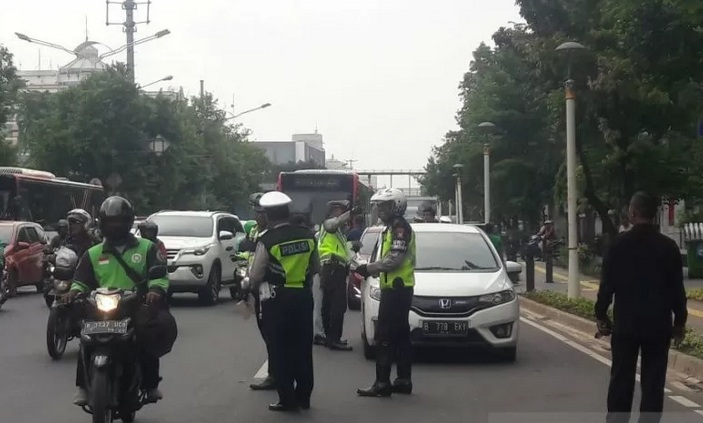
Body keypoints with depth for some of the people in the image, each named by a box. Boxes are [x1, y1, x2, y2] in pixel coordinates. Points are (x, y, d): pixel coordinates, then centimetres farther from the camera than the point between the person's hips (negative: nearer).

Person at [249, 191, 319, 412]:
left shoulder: (267, 240, -13)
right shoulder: (308, 235, 1)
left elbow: (255, 276, -8)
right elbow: (316, 268, 11)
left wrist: (258, 285, 13)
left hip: (279, 300, -4)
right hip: (304, 296, 5)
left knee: (281, 350, 4)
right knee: (303, 348, 12)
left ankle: (287, 399, 6)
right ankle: (303, 396, 20)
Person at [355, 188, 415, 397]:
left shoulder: (400, 227, -13)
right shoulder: (393, 228, 20)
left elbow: (394, 259, -22)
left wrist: (369, 268, -15)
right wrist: (370, 270, 11)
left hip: (396, 290, -11)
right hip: (398, 288, 11)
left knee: (385, 337, -11)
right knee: (400, 336, 12)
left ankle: (382, 383, -11)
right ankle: (404, 380, 17)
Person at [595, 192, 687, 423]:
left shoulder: (619, 244, -5)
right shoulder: (668, 246, -2)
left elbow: (607, 284, -4)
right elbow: (677, 289, 0)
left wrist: (601, 316, 6)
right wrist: (680, 321, 9)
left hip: (625, 323, 0)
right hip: (658, 324, 0)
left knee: (621, 379, 8)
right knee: (653, 381, 5)